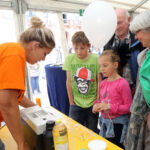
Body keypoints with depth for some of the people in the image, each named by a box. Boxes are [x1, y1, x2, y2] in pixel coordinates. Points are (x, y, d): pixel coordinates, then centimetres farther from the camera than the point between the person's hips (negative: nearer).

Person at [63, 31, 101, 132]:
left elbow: (99, 82, -2)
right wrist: (71, 102, 0)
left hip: (92, 103, 0)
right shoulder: (69, 59, -4)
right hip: (76, 104, 0)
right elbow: (69, 82, -1)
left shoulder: (96, 59, -7)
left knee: (92, 132, 13)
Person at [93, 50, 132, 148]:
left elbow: (128, 107, -14)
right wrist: (97, 104, -7)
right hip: (104, 122, 6)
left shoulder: (122, 83, -18)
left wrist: (110, 106, -23)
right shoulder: (103, 83, 2)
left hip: (118, 124, -6)